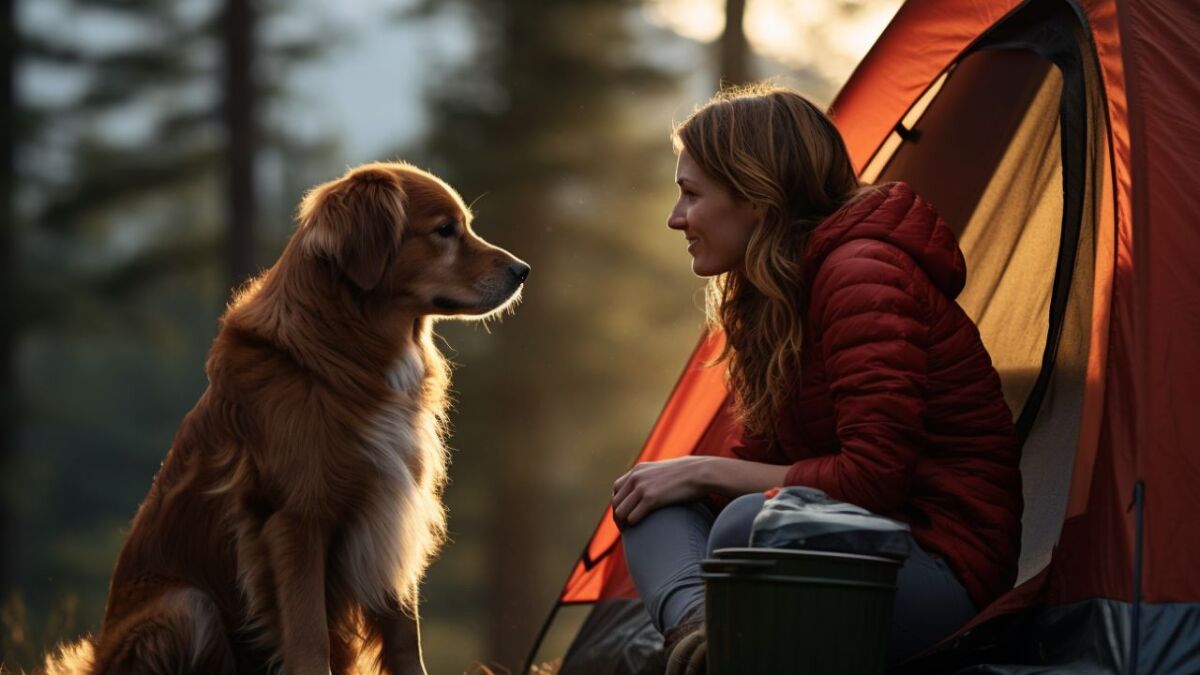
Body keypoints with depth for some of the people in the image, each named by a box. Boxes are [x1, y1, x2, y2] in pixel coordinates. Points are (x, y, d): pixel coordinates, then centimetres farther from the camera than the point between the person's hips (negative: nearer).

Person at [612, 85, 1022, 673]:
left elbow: (872, 479, -23)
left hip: (943, 573, -10)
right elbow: (764, 456, 19)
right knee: (652, 500, -4)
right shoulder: (774, 291, 14)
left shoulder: (863, 277, -17)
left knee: (753, 525, -37)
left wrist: (706, 473, -15)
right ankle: (695, 626, -32)